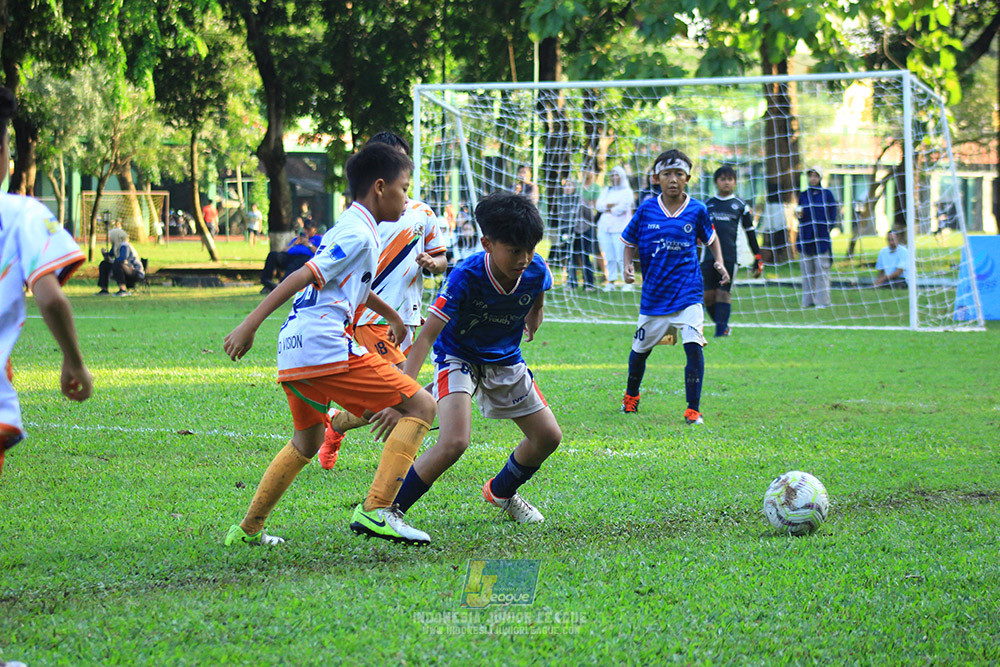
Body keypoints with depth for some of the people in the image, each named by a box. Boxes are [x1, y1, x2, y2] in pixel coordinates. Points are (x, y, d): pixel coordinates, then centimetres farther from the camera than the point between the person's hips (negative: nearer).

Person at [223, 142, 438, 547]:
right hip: (326, 348, -10)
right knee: (421, 407, -9)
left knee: (307, 441, 30)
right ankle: (375, 510, -18)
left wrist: (391, 315, 58)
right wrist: (250, 326, -19)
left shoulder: (349, 229, 24)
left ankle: (248, 529, 33)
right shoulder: (358, 235, -7)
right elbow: (303, 277, -15)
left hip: (293, 353, 10)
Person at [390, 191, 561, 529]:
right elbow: (427, 336, -36)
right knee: (454, 442, -27)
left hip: (506, 361, 6)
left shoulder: (537, 271, -19)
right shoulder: (465, 278, -33)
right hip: (458, 358, -6)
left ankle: (501, 492, 35)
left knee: (548, 437, 6)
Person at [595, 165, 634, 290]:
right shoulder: (606, 191, 20)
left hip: (620, 228, -5)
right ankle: (611, 282, 7)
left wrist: (607, 210, 0)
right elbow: (599, 205, 5)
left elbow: (623, 208, -11)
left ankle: (628, 282, -8)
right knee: (609, 257, 2)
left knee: (622, 257, -10)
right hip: (604, 227, 5)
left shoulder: (627, 192, 4)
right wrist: (613, 205, -9)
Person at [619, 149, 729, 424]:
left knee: (693, 345, -19)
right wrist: (628, 266, -7)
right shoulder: (647, 209, -2)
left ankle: (693, 410, -11)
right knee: (640, 349, 15)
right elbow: (630, 242, 10)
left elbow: (711, 237, 16)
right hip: (653, 294, 1)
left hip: (688, 292, -1)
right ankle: (631, 396, 43)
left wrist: (719, 262, 1)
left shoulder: (697, 210, -2)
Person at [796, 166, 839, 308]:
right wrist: (799, 215, -6)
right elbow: (801, 216, 16)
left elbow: (833, 215, 6)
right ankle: (808, 300, 7)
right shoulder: (803, 195, 12)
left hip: (822, 236, -3)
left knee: (822, 268, -6)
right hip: (806, 236, 3)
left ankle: (823, 300, -4)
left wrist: (828, 229, -4)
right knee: (807, 269, 3)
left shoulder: (827, 194, 5)